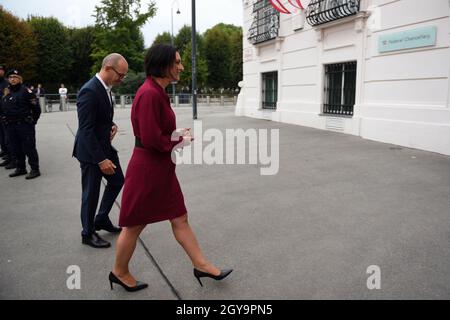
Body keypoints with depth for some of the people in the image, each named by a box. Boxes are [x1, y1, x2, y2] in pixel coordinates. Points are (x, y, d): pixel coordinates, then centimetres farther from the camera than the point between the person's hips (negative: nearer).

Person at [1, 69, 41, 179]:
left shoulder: (25, 91, -7)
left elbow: (36, 108, -9)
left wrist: (32, 121, -5)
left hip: (25, 125, -7)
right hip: (10, 126, 7)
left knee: (29, 148, -3)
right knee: (16, 149, 14)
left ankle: (35, 169, 5)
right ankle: (20, 168, 26)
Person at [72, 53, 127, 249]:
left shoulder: (105, 88, 6)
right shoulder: (89, 91, -23)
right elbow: (86, 130, -25)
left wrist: (111, 126, -2)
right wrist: (101, 159, -26)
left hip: (105, 145, 9)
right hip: (90, 151, -9)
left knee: (117, 181, 17)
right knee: (91, 193, 3)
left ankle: (102, 220, 33)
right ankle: (88, 233, 22)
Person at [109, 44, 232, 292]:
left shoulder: (158, 92, 8)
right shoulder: (149, 94, -21)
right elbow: (151, 139, -24)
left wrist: (177, 134, 2)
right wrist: (180, 141, -10)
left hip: (161, 169, 9)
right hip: (147, 169, -9)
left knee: (180, 219, 15)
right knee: (135, 225, 10)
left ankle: (201, 265, 28)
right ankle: (119, 273, 32)